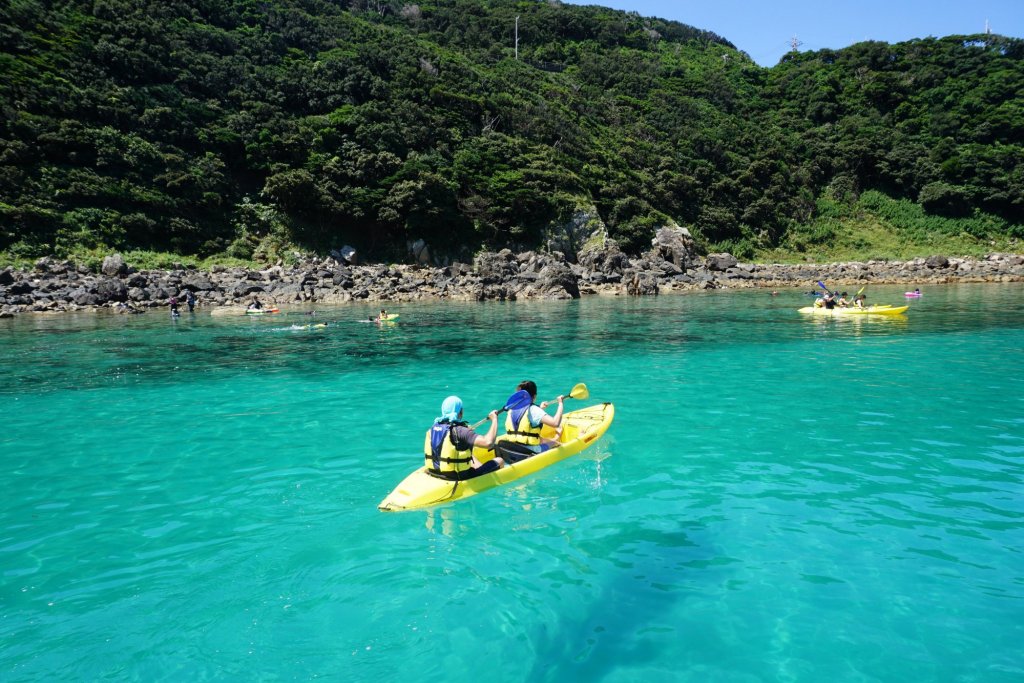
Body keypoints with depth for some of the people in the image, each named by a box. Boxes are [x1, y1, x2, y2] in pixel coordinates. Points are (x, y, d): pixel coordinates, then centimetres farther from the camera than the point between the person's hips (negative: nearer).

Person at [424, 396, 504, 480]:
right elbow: (488, 442, -33)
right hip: (458, 478, -7)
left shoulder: (433, 429, 0)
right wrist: (494, 419, -18)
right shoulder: (460, 431, -23)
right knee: (500, 461, 8)